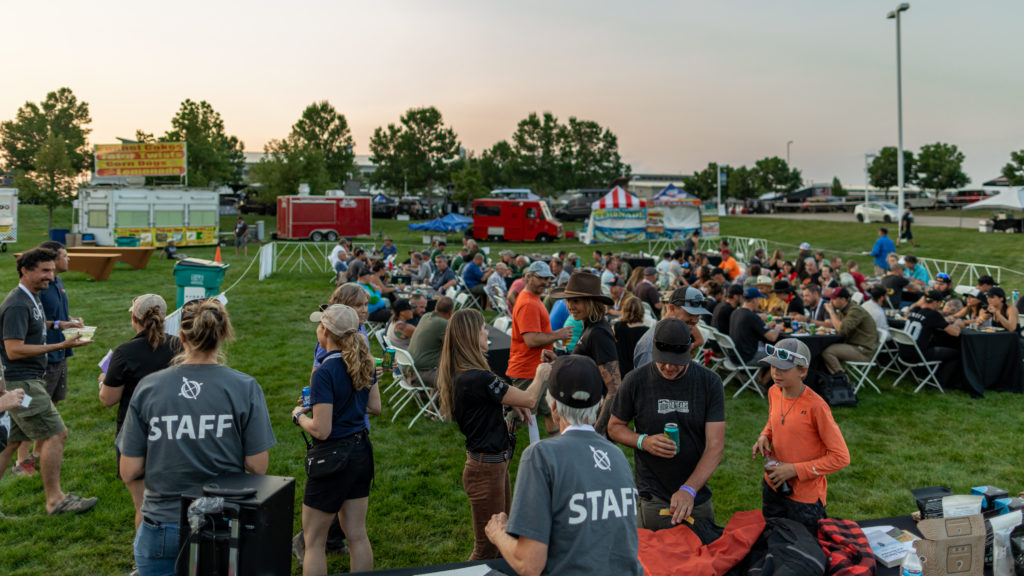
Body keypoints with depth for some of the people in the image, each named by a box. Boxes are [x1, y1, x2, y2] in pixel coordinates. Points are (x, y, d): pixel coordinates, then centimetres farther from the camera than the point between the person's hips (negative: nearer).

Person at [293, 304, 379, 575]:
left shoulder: (325, 372, -21)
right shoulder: (364, 361, 2)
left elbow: (321, 430, -22)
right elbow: (375, 407, 12)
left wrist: (300, 416, -3)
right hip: (361, 451, 7)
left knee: (314, 541, 8)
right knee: (357, 535, 16)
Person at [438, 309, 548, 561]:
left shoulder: (458, 374, 2)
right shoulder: (478, 378, -28)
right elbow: (529, 399, -18)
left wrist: (512, 402, 2)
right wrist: (541, 374, 1)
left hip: (495, 463, 10)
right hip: (487, 468, -10)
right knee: (487, 549, 4)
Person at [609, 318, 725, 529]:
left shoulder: (709, 382, -8)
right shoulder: (636, 381, -8)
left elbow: (716, 445, -12)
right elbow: (615, 427, 4)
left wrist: (689, 490, -24)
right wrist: (644, 442, -16)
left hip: (698, 496, 2)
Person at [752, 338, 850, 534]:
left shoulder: (815, 406, -23)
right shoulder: (774, 393, -4)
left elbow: (841, 457, -20)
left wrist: (794, 469, -21)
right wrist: (764, 436, -4)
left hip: (806, 498, -6)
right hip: (772, 487, 6)